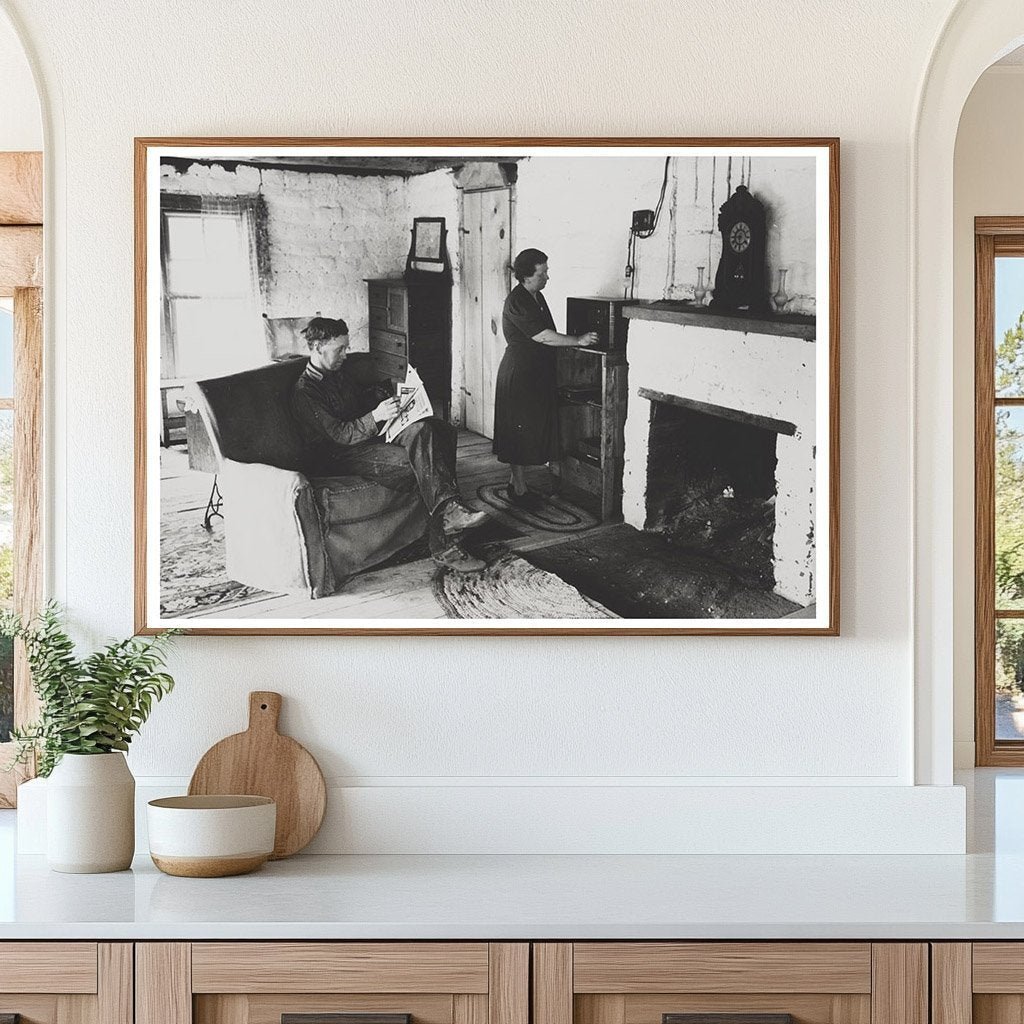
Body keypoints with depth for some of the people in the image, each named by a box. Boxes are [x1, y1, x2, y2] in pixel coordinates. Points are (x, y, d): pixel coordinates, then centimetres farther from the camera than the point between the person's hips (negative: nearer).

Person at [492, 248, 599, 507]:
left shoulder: (537, 297, 12)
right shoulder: (517, 302, -19)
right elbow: (542, 336, -24)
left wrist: (574, 341, 8)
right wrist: (578, 340, -21)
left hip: (536, 374, 10)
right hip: (518, 376, -10)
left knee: (531, 431, 13)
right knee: (520, 434, -4)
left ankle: (516, 482, 22)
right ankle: (519, 490, 2)